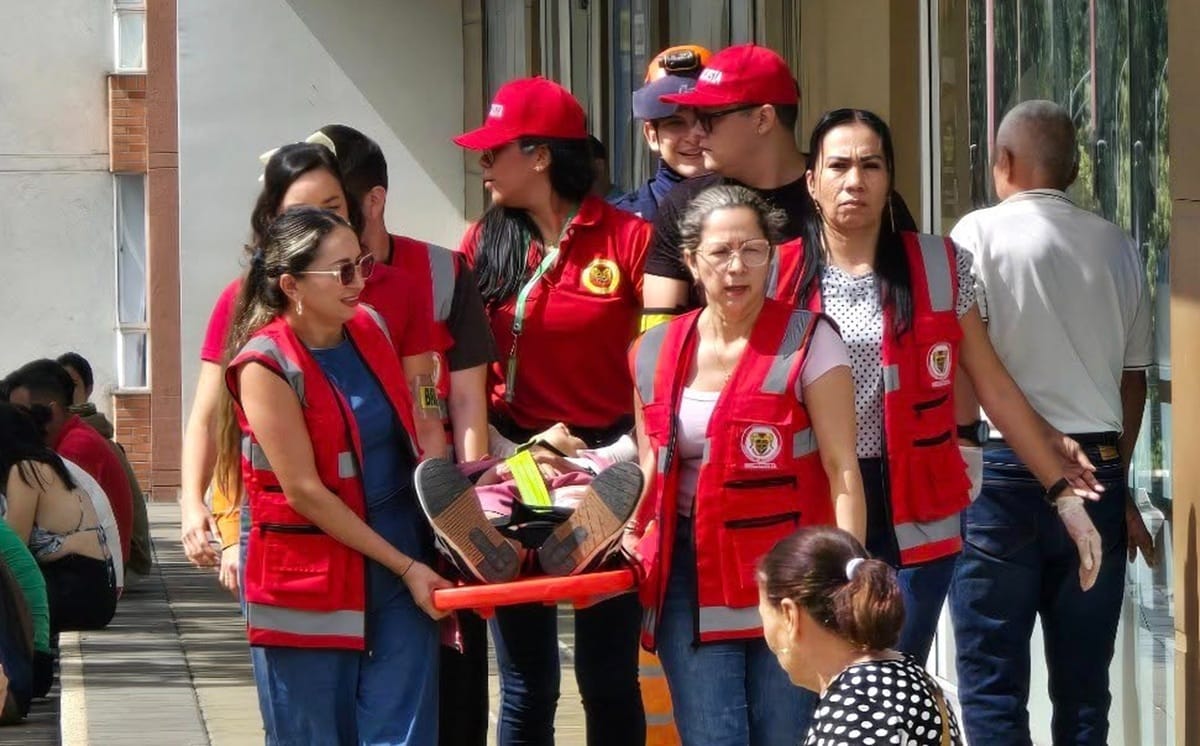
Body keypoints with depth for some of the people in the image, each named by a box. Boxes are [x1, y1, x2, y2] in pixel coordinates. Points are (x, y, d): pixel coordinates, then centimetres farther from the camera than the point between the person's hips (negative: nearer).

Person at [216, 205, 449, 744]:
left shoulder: (371, 330, 6)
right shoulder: (265, 365, -13)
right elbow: (304, 492, -15)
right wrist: (405, 566, -15)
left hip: (403, 558, 5)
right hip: (309, 576, -5)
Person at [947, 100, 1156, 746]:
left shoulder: (980, 234, -3)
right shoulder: (1117, 246, 10)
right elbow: (1133, 377, 14)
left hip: (1002, 469, -4)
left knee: (992, 681, -1)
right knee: (1084, 683, 8)